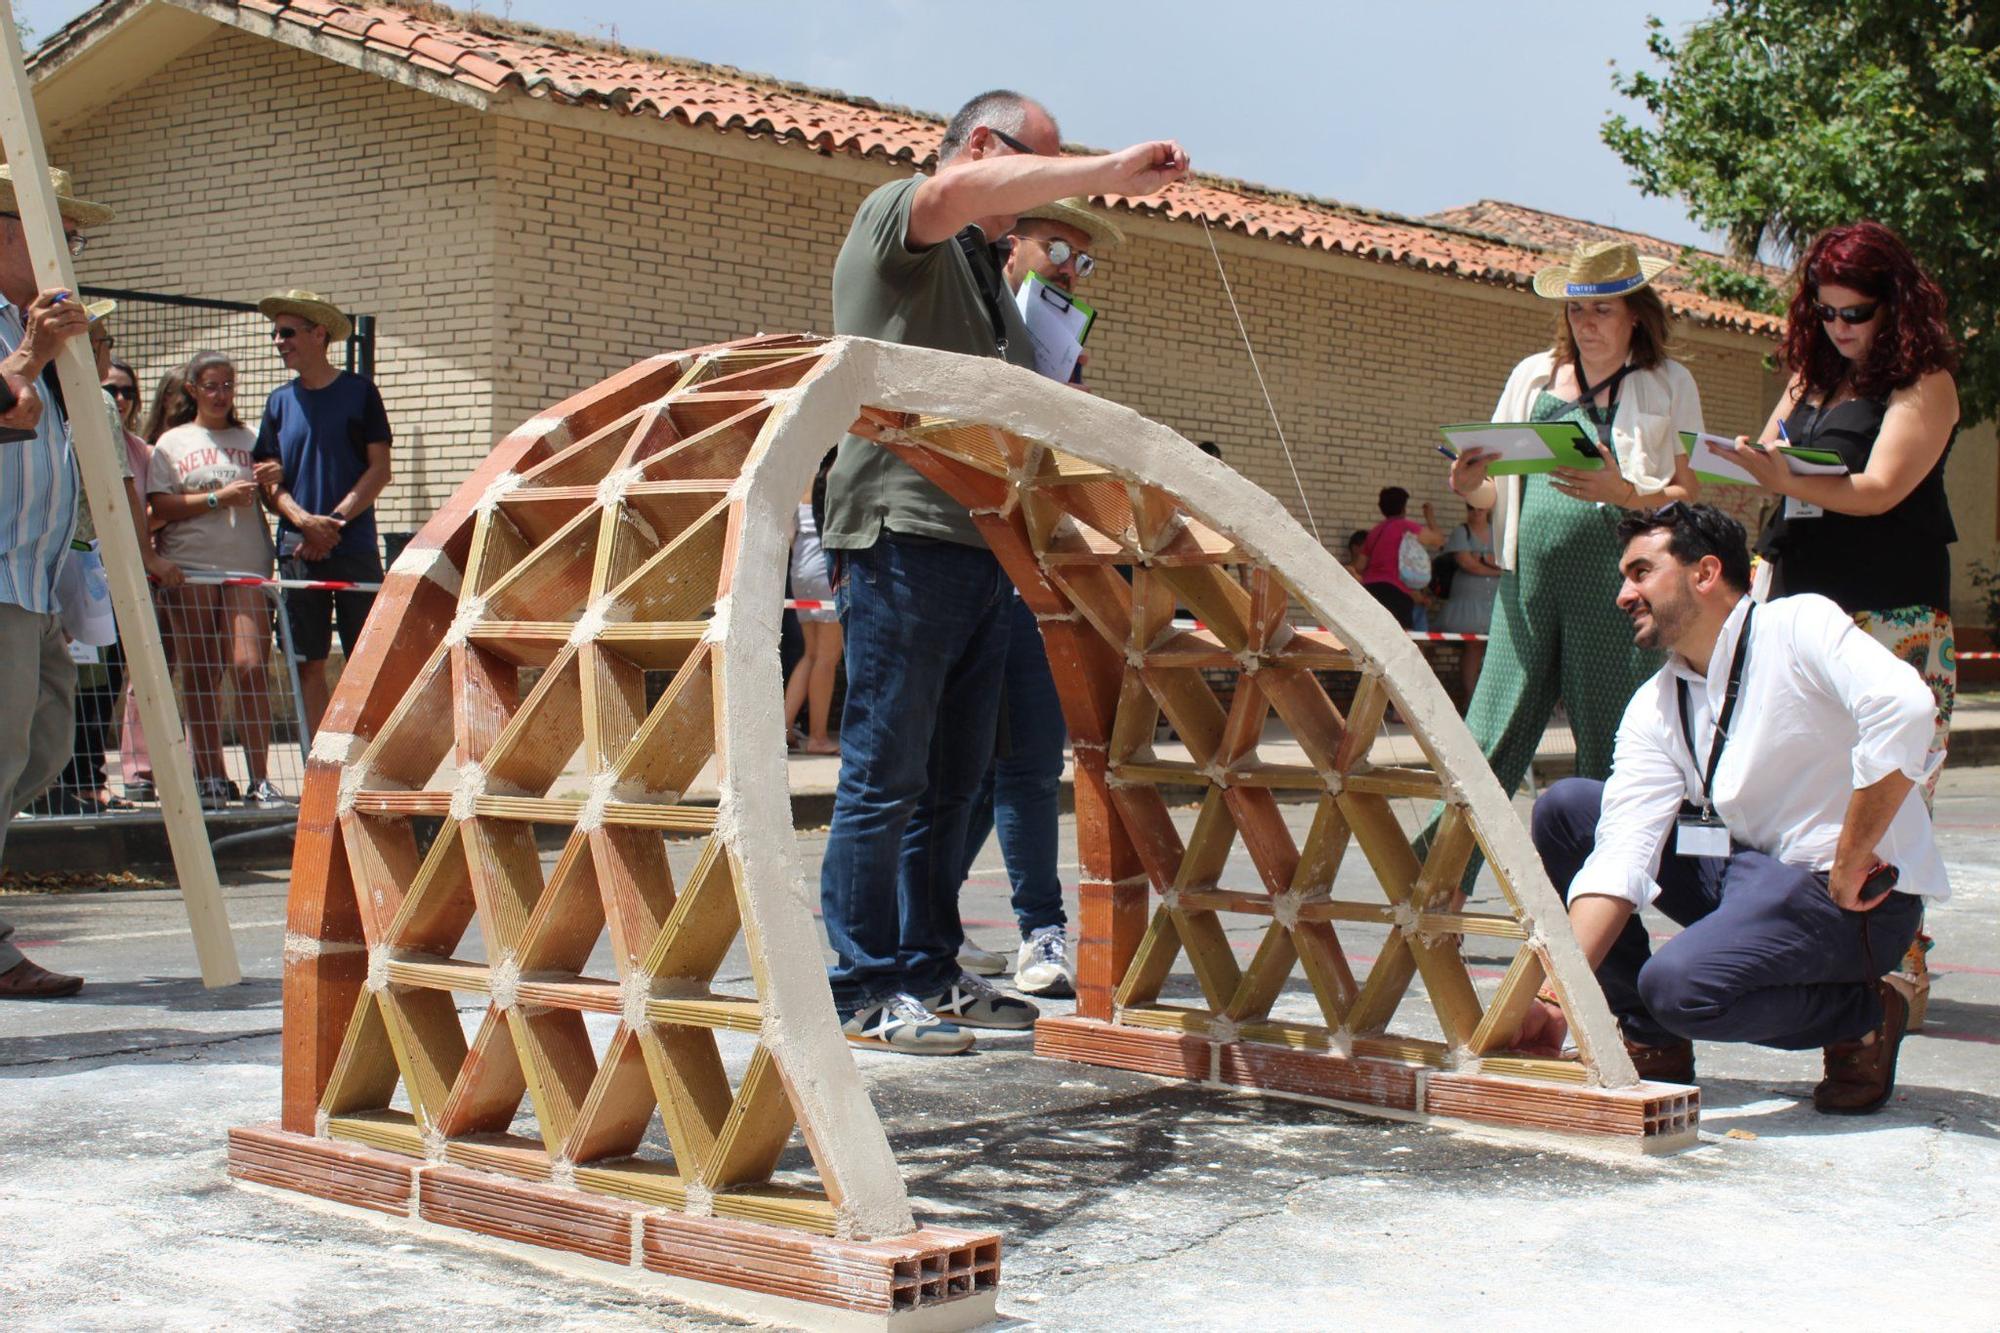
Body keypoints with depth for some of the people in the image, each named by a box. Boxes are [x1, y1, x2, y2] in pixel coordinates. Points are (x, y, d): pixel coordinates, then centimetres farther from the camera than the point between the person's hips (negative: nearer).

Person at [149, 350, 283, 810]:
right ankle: (211, 776, 8)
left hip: (246, 567, 0)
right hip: (191, 569, 0)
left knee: (249, 666, -11)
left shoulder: (250, 440, 17)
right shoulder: (173, 443, 12)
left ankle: (259, 780, -10)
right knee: (201, 675, 1)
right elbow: (161, 507, 1)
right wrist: (218, 498, -9)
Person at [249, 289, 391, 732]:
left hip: (355, 549, -3)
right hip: (298, 550, 3)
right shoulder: (280, 402, 11)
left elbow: (379, 470, -2)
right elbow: (270, 482, 7)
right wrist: (304, 521, -11)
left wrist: (334, 521, -12)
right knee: (308, 664, 3)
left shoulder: (358, 392, 2)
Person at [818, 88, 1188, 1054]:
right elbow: (956, 190, -25)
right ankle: (866, 991, -3)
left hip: (979, 549, 9)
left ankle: (931, 973, 17)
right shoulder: (894, 217, -1)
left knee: (952, 780, 10)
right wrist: (1110, 172, -21)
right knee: (885, 775, -7)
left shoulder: (987, 273, 26)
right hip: (903, 538, -9)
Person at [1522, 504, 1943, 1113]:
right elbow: (1618, 855, -5)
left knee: (1680, 985, -31)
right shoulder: (1654, 708, 5)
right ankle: (1649, 1037, 8)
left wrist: (1850, 864, -25)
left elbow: (1904, 708, -30)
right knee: (1563, 809, 2)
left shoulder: (1798, 626, -12)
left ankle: (1863, 1014, 0)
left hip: (1860, 896, -7)